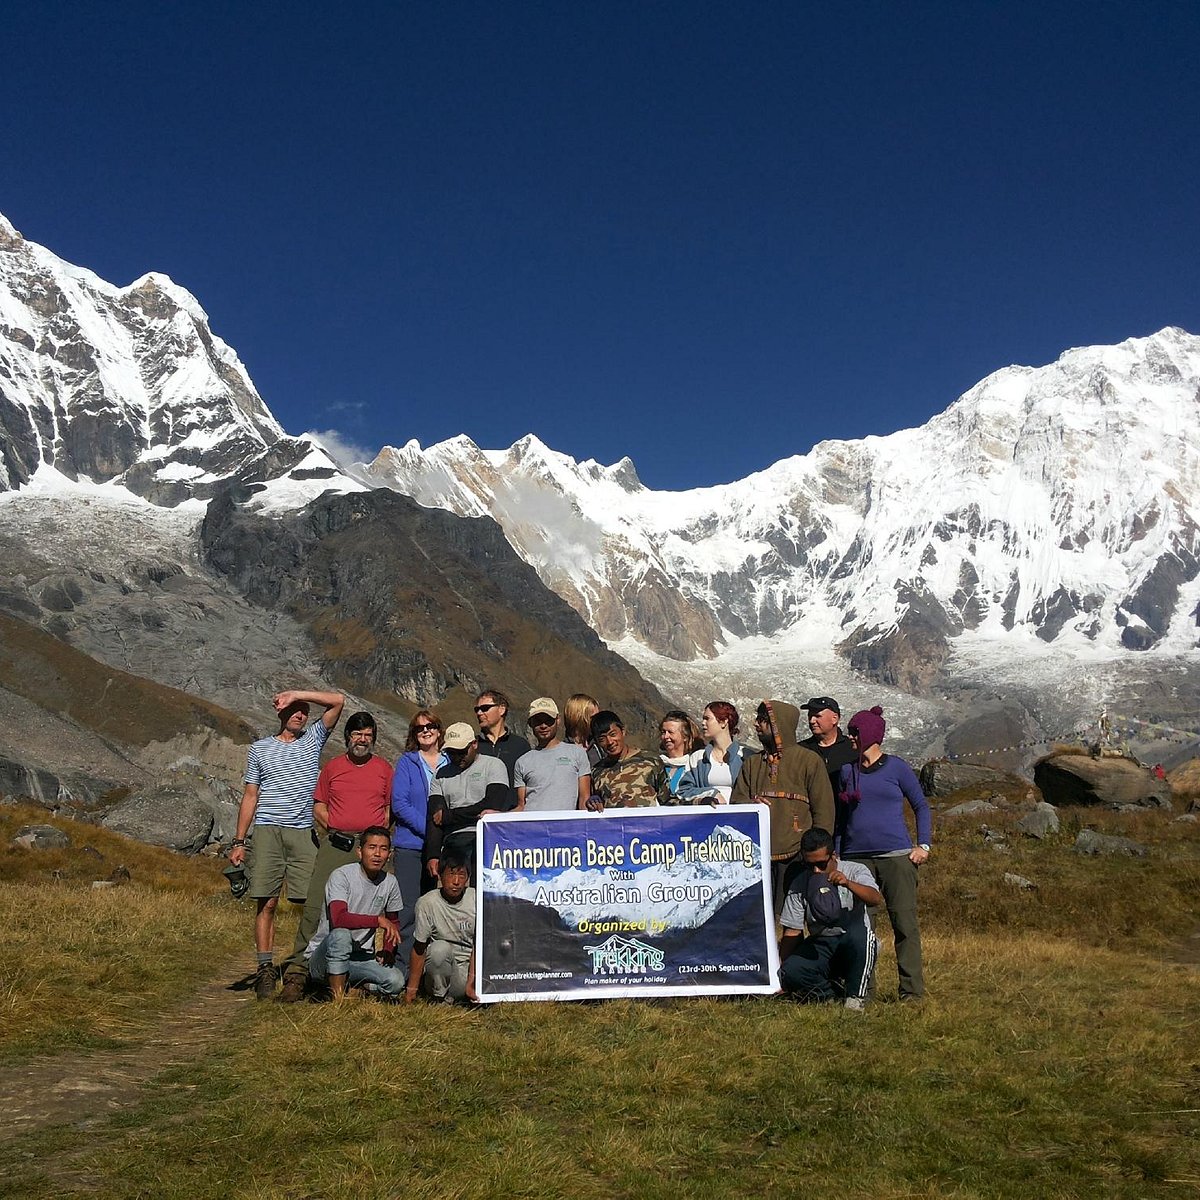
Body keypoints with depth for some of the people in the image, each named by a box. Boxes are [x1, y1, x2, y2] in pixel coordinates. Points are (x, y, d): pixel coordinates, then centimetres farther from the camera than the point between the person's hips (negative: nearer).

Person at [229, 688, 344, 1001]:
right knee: (266, 902, -4)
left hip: (304, 832, 0)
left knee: (313, 902, -6)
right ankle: (266, 970, -2)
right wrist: (239, 841, 8)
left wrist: (297, 694, 0)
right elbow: (250, 796, 13)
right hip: (267, 831, 0)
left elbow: (338, 700, 4)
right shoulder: (259, 749, 15)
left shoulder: (313, 739, 14)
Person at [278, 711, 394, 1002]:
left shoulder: (384, 768, 13)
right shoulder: (332, 767, 13)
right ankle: (297, 972, -9)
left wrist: (375, 834, 1)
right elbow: (318, 806, 15)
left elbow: (390, 808, 15)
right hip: (335, 844, 0)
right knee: (315, 907, -10)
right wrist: (335, 828, 1)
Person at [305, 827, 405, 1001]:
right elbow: (338, 919, -32)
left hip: (362, 958, 5)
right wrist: (378, 920, -30)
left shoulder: (390, 883, 3)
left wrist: (387, 951, 4)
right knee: (340, 934, -38)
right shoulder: (341, 876, -15)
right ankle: (338, 998, -22)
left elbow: (394, 922, 20)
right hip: (321, 957, -5)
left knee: (396, 982, -21)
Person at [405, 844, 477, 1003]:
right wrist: (412, 988, -7)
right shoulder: (427, 903, -12)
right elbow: (419, 948, -7)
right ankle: (440, 995, -8)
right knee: (440, 948, -34)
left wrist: (471, 980, -16)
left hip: (467, 966, 2)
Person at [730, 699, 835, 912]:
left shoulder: (809, 761, 3)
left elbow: (824, 811, 0)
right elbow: (735, 802, 14)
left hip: (796, 857, -4)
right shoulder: (752, 763, 18)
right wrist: (750, 805, -9)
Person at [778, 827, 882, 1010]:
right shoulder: (799, 885, 1)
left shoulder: (855, 871, -5)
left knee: (857, 933, -37)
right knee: (790, 972, -28)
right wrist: (781, 970, -10)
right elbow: (792, 932, 1)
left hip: (855, 948, -2)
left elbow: (876, 899, -25)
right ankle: (829, 993, 0)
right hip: (820, 945, 2)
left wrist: (848, 883, -43)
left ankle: (855, 995, -16)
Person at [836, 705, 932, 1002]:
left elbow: (921, 806, 8)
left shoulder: (896, 767, 2)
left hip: (896, 856, -3)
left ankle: (912, 990, 3)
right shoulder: (847, 771, 11)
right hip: (855, 857, 3)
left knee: (905, 924, -3)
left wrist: (924, 845, -2)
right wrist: (835, 856, 11)